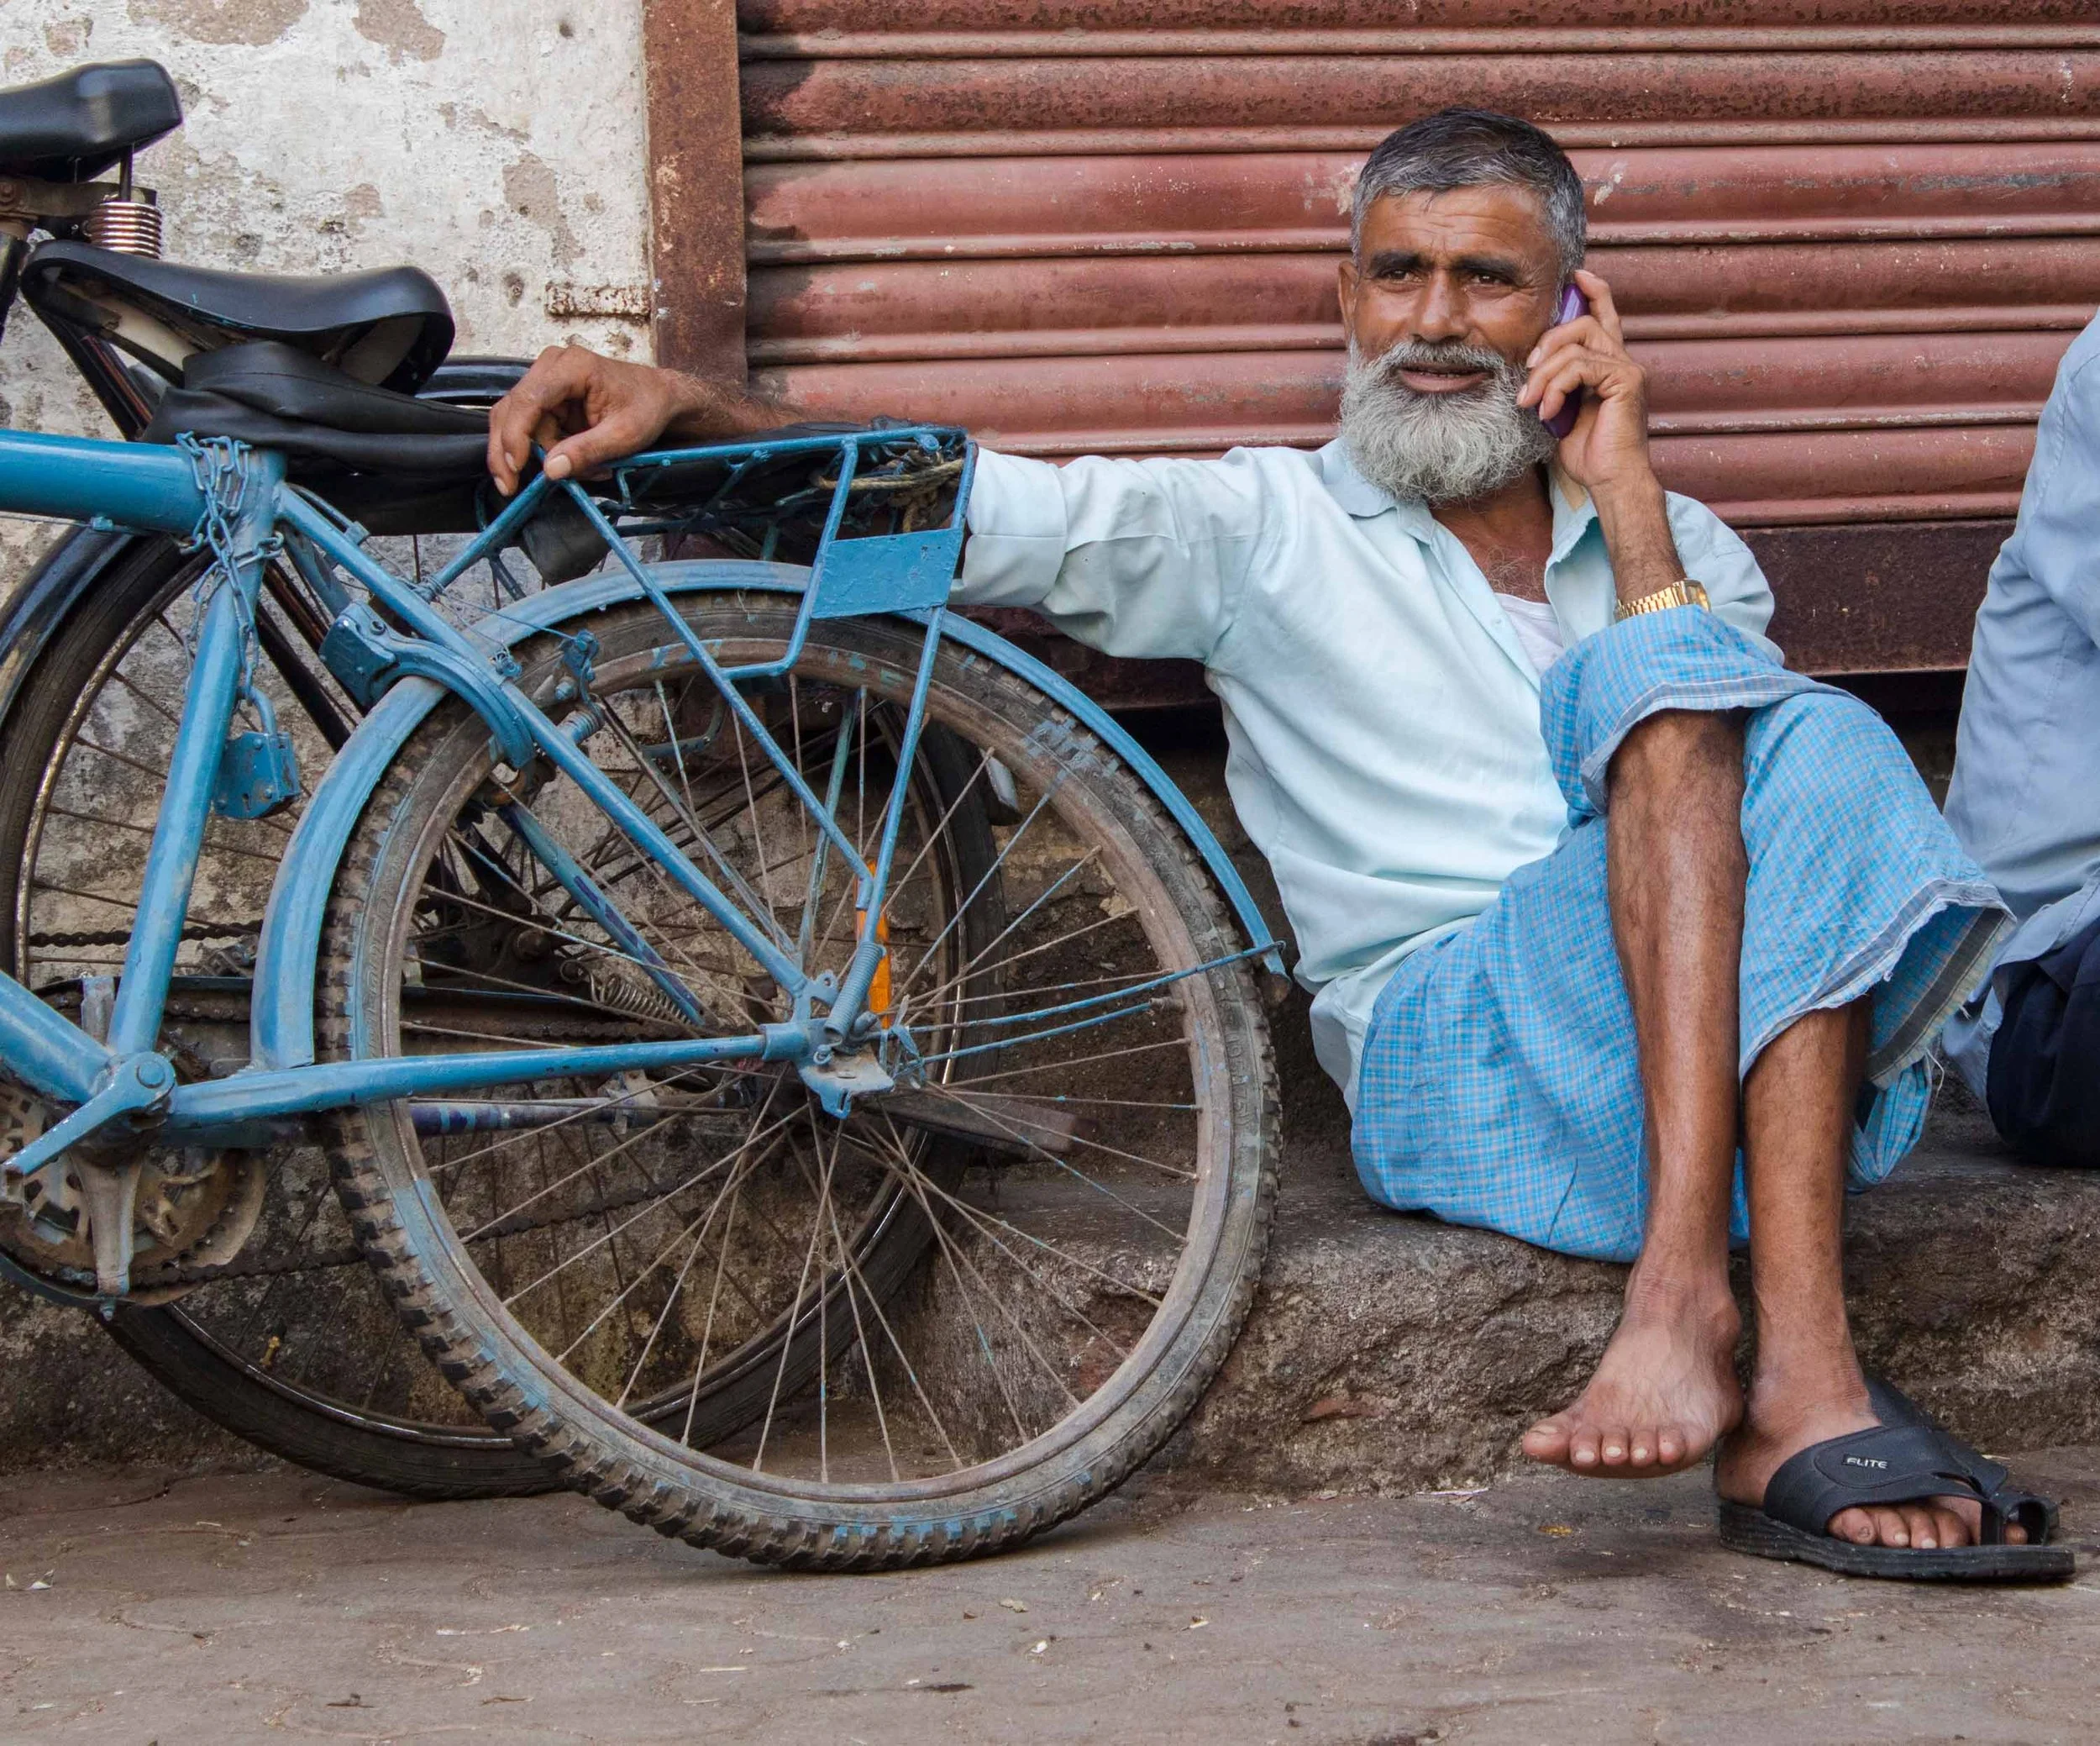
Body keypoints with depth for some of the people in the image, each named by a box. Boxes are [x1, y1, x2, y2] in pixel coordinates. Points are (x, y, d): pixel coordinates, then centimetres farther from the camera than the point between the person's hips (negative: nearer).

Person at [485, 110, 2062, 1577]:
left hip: (1747, 1055, 3)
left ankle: (1685, 1289, -44)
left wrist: (1622, 492, 5)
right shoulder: (1262, 530, 19)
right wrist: (673, 405, -6)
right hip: (1452, 1050, -3)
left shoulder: (1682, 546, 25)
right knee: (1662, 675, -29)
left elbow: (1736, 766, 4)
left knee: (1831, 746, -28)